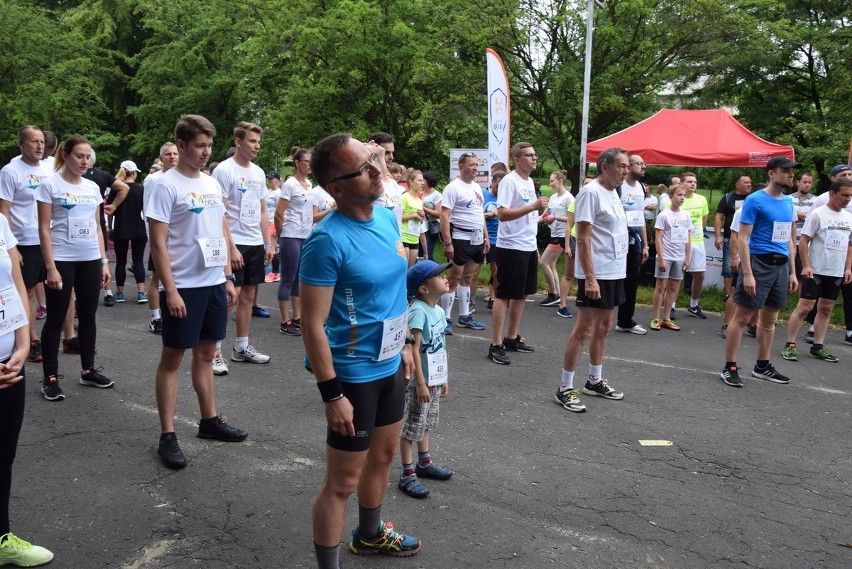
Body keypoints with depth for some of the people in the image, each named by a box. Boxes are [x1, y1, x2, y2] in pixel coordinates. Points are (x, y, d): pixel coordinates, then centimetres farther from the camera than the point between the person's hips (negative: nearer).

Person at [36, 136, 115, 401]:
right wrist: (50, 267, -15)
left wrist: (104, 262, 8)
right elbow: (44, 229, -9)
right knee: (56, 319, 2)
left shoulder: (93, 188, 9)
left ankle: (87, 370, 24)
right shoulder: (50, 185, -6)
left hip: (90, 260, 5)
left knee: (88, 317, 12)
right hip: (62, 260, -5)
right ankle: (50, 378, 10)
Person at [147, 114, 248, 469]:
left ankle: (209, 421, 28)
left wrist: (228, 278, 12)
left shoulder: (213, 184, 10)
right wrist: (170, 291, -18)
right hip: (183, 287, -7)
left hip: (214, 283, 7)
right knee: (172, 359, 3)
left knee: (205, 353, 16)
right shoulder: (166, 185, -11)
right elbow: (158, 243, -14)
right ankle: (167, 436, 10)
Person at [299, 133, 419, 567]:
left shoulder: (387, 217, 1)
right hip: (353, 374, -8)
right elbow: (312, 325, -22)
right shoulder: (328, 239, -24)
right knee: (343, 481, 5)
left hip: (389, 365, 8)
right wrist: (332, 395, -21)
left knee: (383, 456, 25)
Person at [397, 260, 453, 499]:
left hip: (434, 380, 9)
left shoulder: (438, 310, 5)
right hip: (419, 382, -9)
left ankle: (424, 463, 38)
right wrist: (421, 383, -23)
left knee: (426, 423, 22)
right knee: (411, 427, 3)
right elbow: (414, 349, -24)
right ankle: (407, 475, 13)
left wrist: (442, 378, 17)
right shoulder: (418, 311, -22)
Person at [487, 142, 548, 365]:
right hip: (511, 248, -9)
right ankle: (496, 345, 0)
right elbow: (502, 213, -22)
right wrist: (534, 206, -28)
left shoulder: (530, 182, 15)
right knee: (504, 295, -5)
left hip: (529, 247, 9)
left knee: (521, 294, 14)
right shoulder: (509, 181, -12)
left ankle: (512, 338, 25)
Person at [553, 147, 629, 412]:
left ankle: (594, 381, 27)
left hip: (615, 272, 9)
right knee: (584, 330, -6)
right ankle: (564, 388, 2)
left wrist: (618, 269, 17)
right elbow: (583, 239, -19)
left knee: (603, 327, 15)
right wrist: (590, 278, -23)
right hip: (595, 274, -9)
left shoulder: (613, 193, 13)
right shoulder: (591, 193, -15)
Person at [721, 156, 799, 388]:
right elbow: (743, 238, -12)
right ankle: (729, 367, 3)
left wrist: (792, 272, 14)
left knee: (769, 318, 13)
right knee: (742, 317, -4)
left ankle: (762, 366, 24)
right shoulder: (755, 200, -8)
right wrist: (747, 274, -18)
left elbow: (789, 239, 19)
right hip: (759, 263, -7)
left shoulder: (789, 202, 13)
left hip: (781, 265, 7)